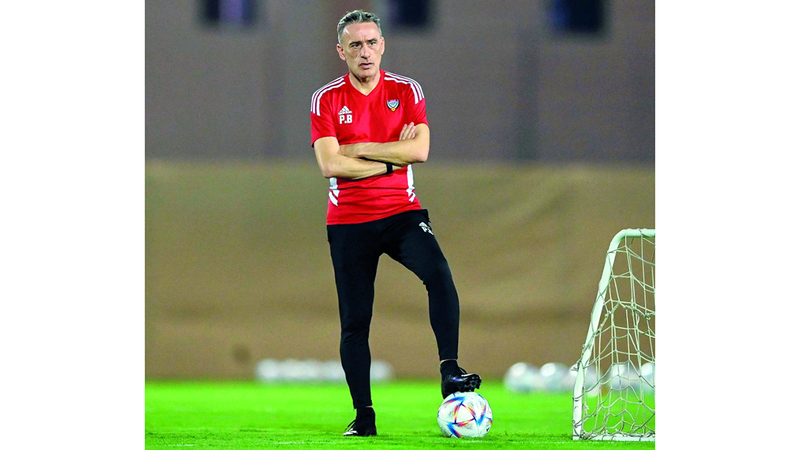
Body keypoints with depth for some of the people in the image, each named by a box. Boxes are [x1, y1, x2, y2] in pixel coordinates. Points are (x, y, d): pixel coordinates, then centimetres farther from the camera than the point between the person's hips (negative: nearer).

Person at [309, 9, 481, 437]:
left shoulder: (406, 91, 3)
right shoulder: (326, 99, -1)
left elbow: (419, 150, -10)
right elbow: (330, 165, -12)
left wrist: (360, 150, -12)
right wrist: (391, 159, -11)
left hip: (402, 213, 0)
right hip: (348, 221, 0)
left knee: (438, 273, -28)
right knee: (354, 321, 1)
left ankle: (450, 370, -28)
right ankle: (363, 415, 9)